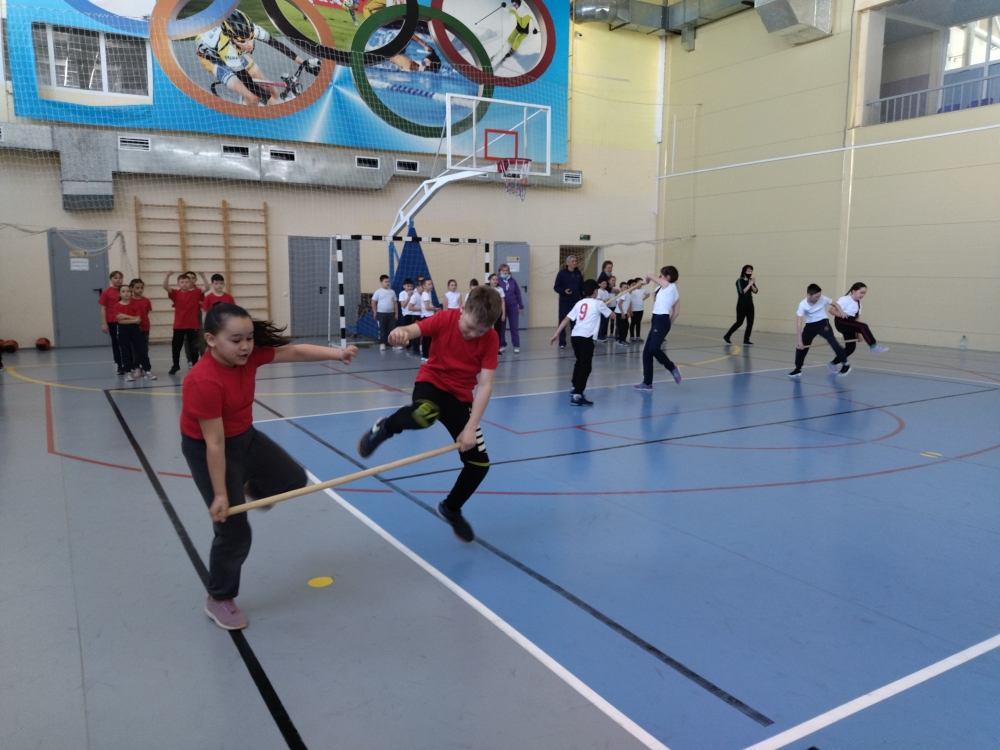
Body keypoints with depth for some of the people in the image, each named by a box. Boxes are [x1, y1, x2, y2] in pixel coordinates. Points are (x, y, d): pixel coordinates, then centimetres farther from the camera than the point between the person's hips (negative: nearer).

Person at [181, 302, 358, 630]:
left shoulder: (249, 353, -15)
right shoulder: (203, 382, -34)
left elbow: (294, 352, -15)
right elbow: (215, 443, -31)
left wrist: (336, 353, -30)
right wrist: (220, 495, -24)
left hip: (245, 436, 8)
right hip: (207, 450, -7)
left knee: (294, 479, 17)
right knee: (234, 531, -3)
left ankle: (252, 488, 49)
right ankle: (218, 600, 20)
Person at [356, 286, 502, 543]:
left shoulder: (490, 339, -15)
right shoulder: (445, 319, -18)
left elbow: (485, 384, -18)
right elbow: (411, 330, -32)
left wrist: (471, 427, -26)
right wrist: (400, 332, -58)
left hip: (461, 396, 3)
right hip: (432, 381, -3)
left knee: (479, 462, -1)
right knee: (425, 414, -42)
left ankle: (451, 508, 28)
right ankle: (385, 427, -7)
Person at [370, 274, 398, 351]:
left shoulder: (392, 292, 8)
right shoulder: (378, 291, -4)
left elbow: (395, 303, 12)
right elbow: (373, 302, -2)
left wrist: (396, 313, 8)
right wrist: (375, 313, -5)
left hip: (391, 313, 4)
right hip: (381, 313, -3)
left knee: (391, 329, 7)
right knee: (382, 329, 1)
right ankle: (382, 344, 6)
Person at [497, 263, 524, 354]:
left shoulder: (513, 281, 3)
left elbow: (518, 293, 7)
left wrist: (521, 307, 8)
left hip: (513, 307, 1)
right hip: (501, 307, -1)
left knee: (514, 327, 2)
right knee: (501, 327, 7)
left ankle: (516, 346, 6)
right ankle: (502, 345, 18)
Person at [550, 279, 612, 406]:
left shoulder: (579, 303, 17)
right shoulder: (598, 303, 5)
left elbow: (567, 319, 11)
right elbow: (612, 315, 20)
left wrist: (556, 334, 12)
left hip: (575, 336, 6)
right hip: (586, 338, -6)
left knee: (579, 363, 26)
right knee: (586, 367, -5)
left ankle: (575, 389, 37)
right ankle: (577, 395, -14)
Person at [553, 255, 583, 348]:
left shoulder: (578, 273, 7)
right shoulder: (562, 273, -4)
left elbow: (582, 287, 12)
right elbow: (556, 287, -4)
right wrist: (564, 291, -21)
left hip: (576, 301, 3)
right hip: (564, 302, -3)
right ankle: (562, 343, 5)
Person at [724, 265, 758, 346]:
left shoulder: (750, 281, 9)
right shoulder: (740, 281, -9)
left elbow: (755, 291, 0)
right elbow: (742, 292, -20)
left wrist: (752, 284, -15)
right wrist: (750, 284, -20)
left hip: (750, 304, 6)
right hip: (742, 305, -6)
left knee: (750, 322, -1)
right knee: (739, 322, -3)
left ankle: (746, 340, 3)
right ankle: (727, 336, 12)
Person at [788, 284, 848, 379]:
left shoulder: (823, 299, -16)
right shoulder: (802, 305, -20)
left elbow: (835, 304, 6)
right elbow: (799, 324, -22)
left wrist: (842, 312, -14)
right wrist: (800, 341, -26)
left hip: (823, 323, 0)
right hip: (810, 325, 1)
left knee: (832, 341, -20)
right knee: (801, 346, -3)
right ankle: (798, 369, 13)